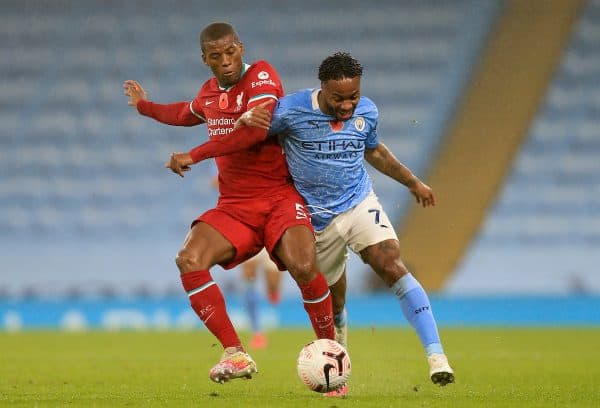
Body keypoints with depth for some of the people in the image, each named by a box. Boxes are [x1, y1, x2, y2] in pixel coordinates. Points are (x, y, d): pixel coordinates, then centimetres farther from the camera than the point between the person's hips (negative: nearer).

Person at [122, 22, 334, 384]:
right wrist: (145, 106, 52)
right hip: (234, 206, 6)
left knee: (303, 267, -31)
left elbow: (255, 129, -24)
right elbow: (189, 114, 40)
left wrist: (194, 155, -21)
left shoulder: (261, 75, -7)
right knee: (189, 260, -21)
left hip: (279, 197, -6)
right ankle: (235, 355, -18)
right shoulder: (210, 92, 14)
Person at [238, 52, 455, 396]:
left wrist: (413, 182, 28)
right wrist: (247, 120, -31)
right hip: (318, 220, -1)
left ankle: (436, 355, -30)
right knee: (334, 303, 7)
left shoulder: (367, 111, -2)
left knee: (391, 265, -24)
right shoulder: (292, 110, -15)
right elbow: (240, 134, -6)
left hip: (360, 204, 1)